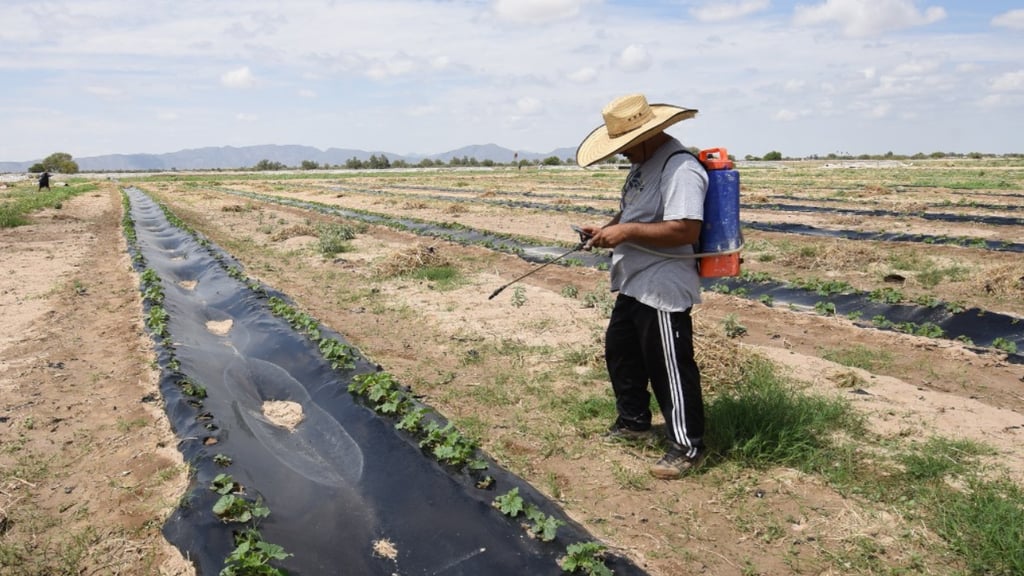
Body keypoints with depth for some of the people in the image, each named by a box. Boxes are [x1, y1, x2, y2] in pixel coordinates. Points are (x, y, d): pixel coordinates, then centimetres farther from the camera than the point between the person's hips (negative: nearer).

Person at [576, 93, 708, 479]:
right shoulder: (643, 164, 12)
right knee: (620, 353, 22)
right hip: (633, 286, 11)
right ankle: (633, 421, 40)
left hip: (663, 291, -11)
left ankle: (688, 447, 16)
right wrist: (608, 228, 5)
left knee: (670, 369, 0)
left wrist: (626, 232, -25)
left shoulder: (680, 168, -21)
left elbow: (686, 230, -30)